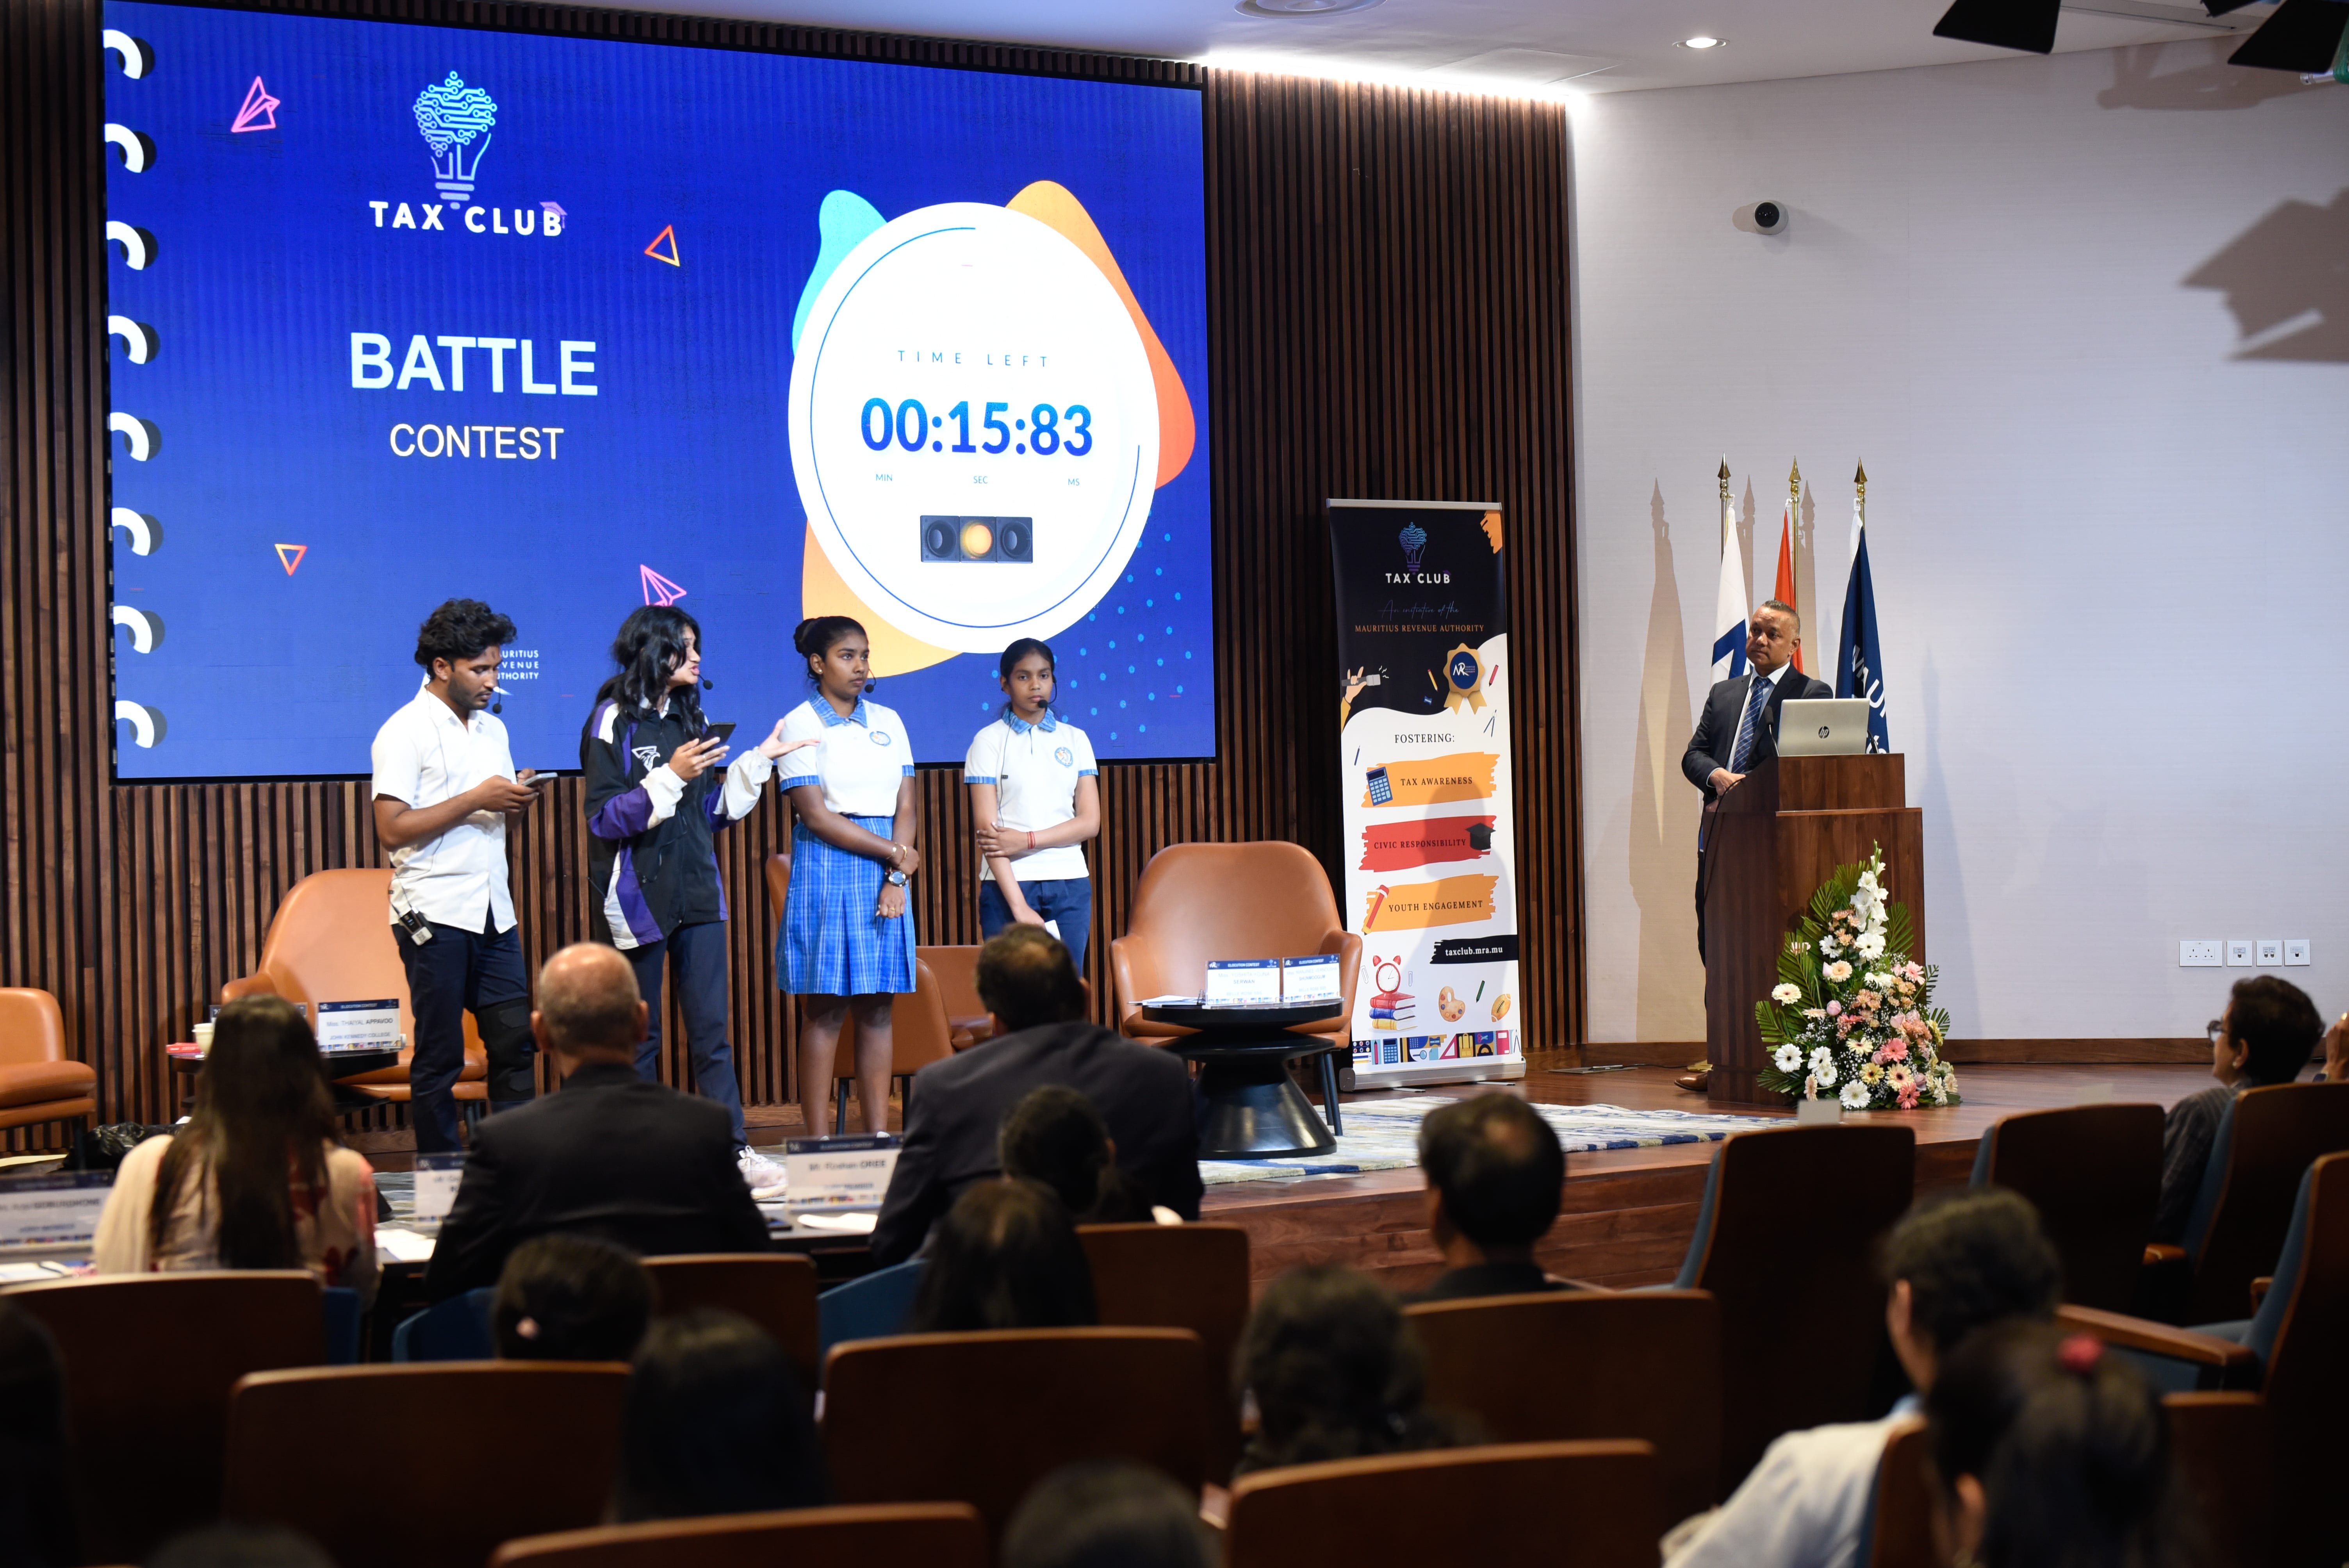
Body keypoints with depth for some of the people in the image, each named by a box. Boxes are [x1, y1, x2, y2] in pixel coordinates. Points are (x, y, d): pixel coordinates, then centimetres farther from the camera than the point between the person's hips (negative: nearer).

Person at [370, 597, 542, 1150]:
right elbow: (392, 829, -15)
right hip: (435, 915, -7)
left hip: (493, 913, 7)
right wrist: (476, 800, -16)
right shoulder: (406, 732, -7)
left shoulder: (492, 729, 16)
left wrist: (517, 800, 1)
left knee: (516, 1041, 3)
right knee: (439, 1057, -1)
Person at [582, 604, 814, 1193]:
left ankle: (734, 1149, -2)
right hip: (638, 897, -5)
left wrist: (759, 761, 7)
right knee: (638, 1035, 3)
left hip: (697, 892, 5)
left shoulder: (690, 718, 13)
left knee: (711, 1030, 0)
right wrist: (671, 778, -20)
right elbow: (604, 817, -13)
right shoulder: (613, 722, -6)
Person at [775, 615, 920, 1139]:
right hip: (827, 869, -5)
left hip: (885, 874, 5)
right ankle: (817, 1140, -3)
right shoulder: (801, 724, -2)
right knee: (826, 1010, -5)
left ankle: (879, 1134, 6)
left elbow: (905, 807, 8)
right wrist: (894, 852, -8)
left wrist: (896, 879, -7)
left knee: (877, 1009, 4)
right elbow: (816, 815, -9)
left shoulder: (888, 722, 13)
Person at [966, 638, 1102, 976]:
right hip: (1009, 884, -3)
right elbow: (987, 828, -7)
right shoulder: (989, 741, 2)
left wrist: (1027, 840, -11)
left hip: (1070, 884, 3)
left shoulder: (1075, 740, 11)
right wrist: (1019, 906, -15)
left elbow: (1090, 822, 4)